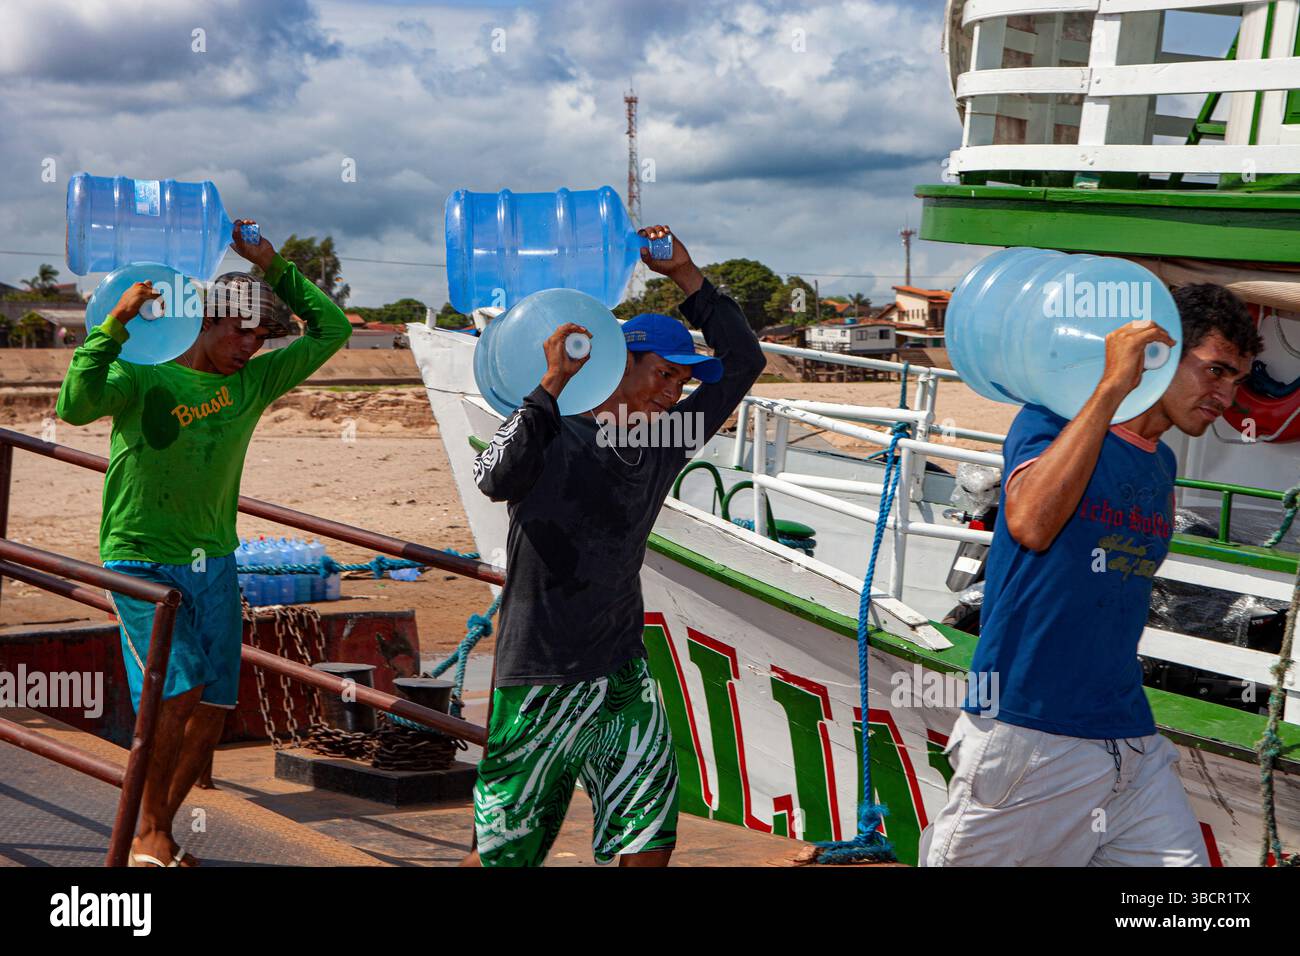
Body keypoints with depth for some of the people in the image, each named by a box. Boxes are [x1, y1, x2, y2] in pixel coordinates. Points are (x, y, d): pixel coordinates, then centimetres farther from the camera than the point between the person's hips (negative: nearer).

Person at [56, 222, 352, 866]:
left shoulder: (253, 383, 7)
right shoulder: (143, 380, -9)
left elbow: (331, 329, 10)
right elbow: (75, 405, -27)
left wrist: (274, 269, 2)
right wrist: (115, 325, -31)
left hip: (213, 563, 6)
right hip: (141, 562, -6)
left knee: (212, 709, 3)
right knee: (179, 689, -18)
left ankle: (156, 834, 19)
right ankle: (148, 835, -3)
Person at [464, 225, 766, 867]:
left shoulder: (662, 446, 8)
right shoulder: (555, 441, -9)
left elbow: (743, 359, 11)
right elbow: (494, 477, -31)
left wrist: (684, 274, 3)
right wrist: (552, 385, -30)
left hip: (623, 677, 5)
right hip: (539, 681, -5)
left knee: (652, 840, -3)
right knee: (503, 852, 4)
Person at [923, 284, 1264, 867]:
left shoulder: (1162, 466, 15)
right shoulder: (1051, 423, -6)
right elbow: (1031, 523, -29)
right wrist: (1111, 388, -27)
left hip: (1130, 742, 6)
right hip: (1024, 734, -6)